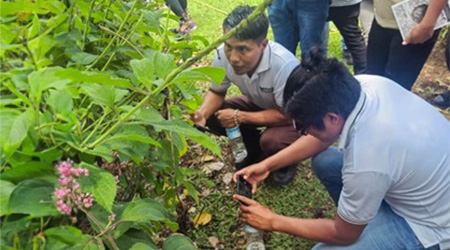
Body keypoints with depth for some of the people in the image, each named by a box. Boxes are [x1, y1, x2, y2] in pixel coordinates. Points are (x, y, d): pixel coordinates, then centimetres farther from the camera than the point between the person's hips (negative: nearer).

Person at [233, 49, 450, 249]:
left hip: (431, 225, -7)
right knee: (323, 162, 7)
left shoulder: (366, 162, -37)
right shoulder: (363, 84, -18)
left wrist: (273, 221, -8)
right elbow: (320, 136, 2)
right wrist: (267, 165, 2)